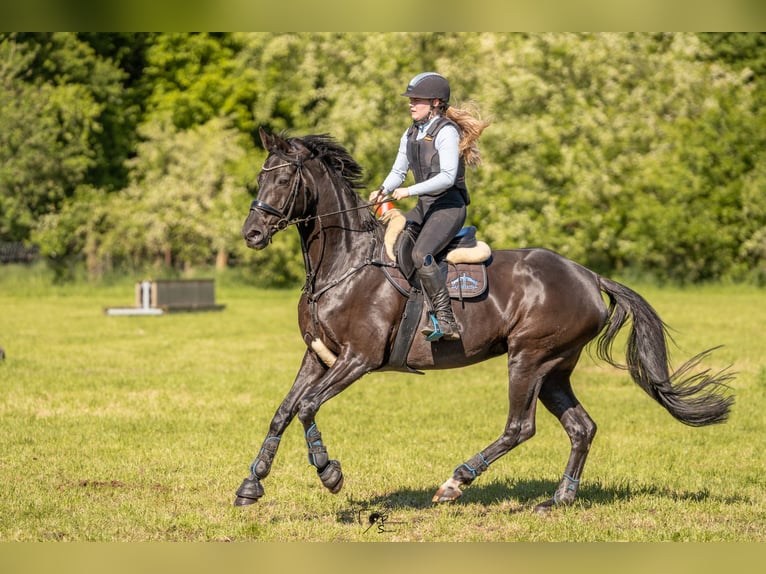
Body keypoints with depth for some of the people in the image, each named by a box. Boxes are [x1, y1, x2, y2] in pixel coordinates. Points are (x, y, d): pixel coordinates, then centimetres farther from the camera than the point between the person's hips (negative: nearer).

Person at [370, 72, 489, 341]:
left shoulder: (446, 131, -12)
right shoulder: (411, 134, 14)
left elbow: (447, 177, -21)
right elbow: (398, 171, 17)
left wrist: (410, 191, -25)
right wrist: (383, 191, -5)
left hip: (449, 205, -9)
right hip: (424, 206, 9)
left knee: (421, 254, -28)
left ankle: (445, 321, -28)